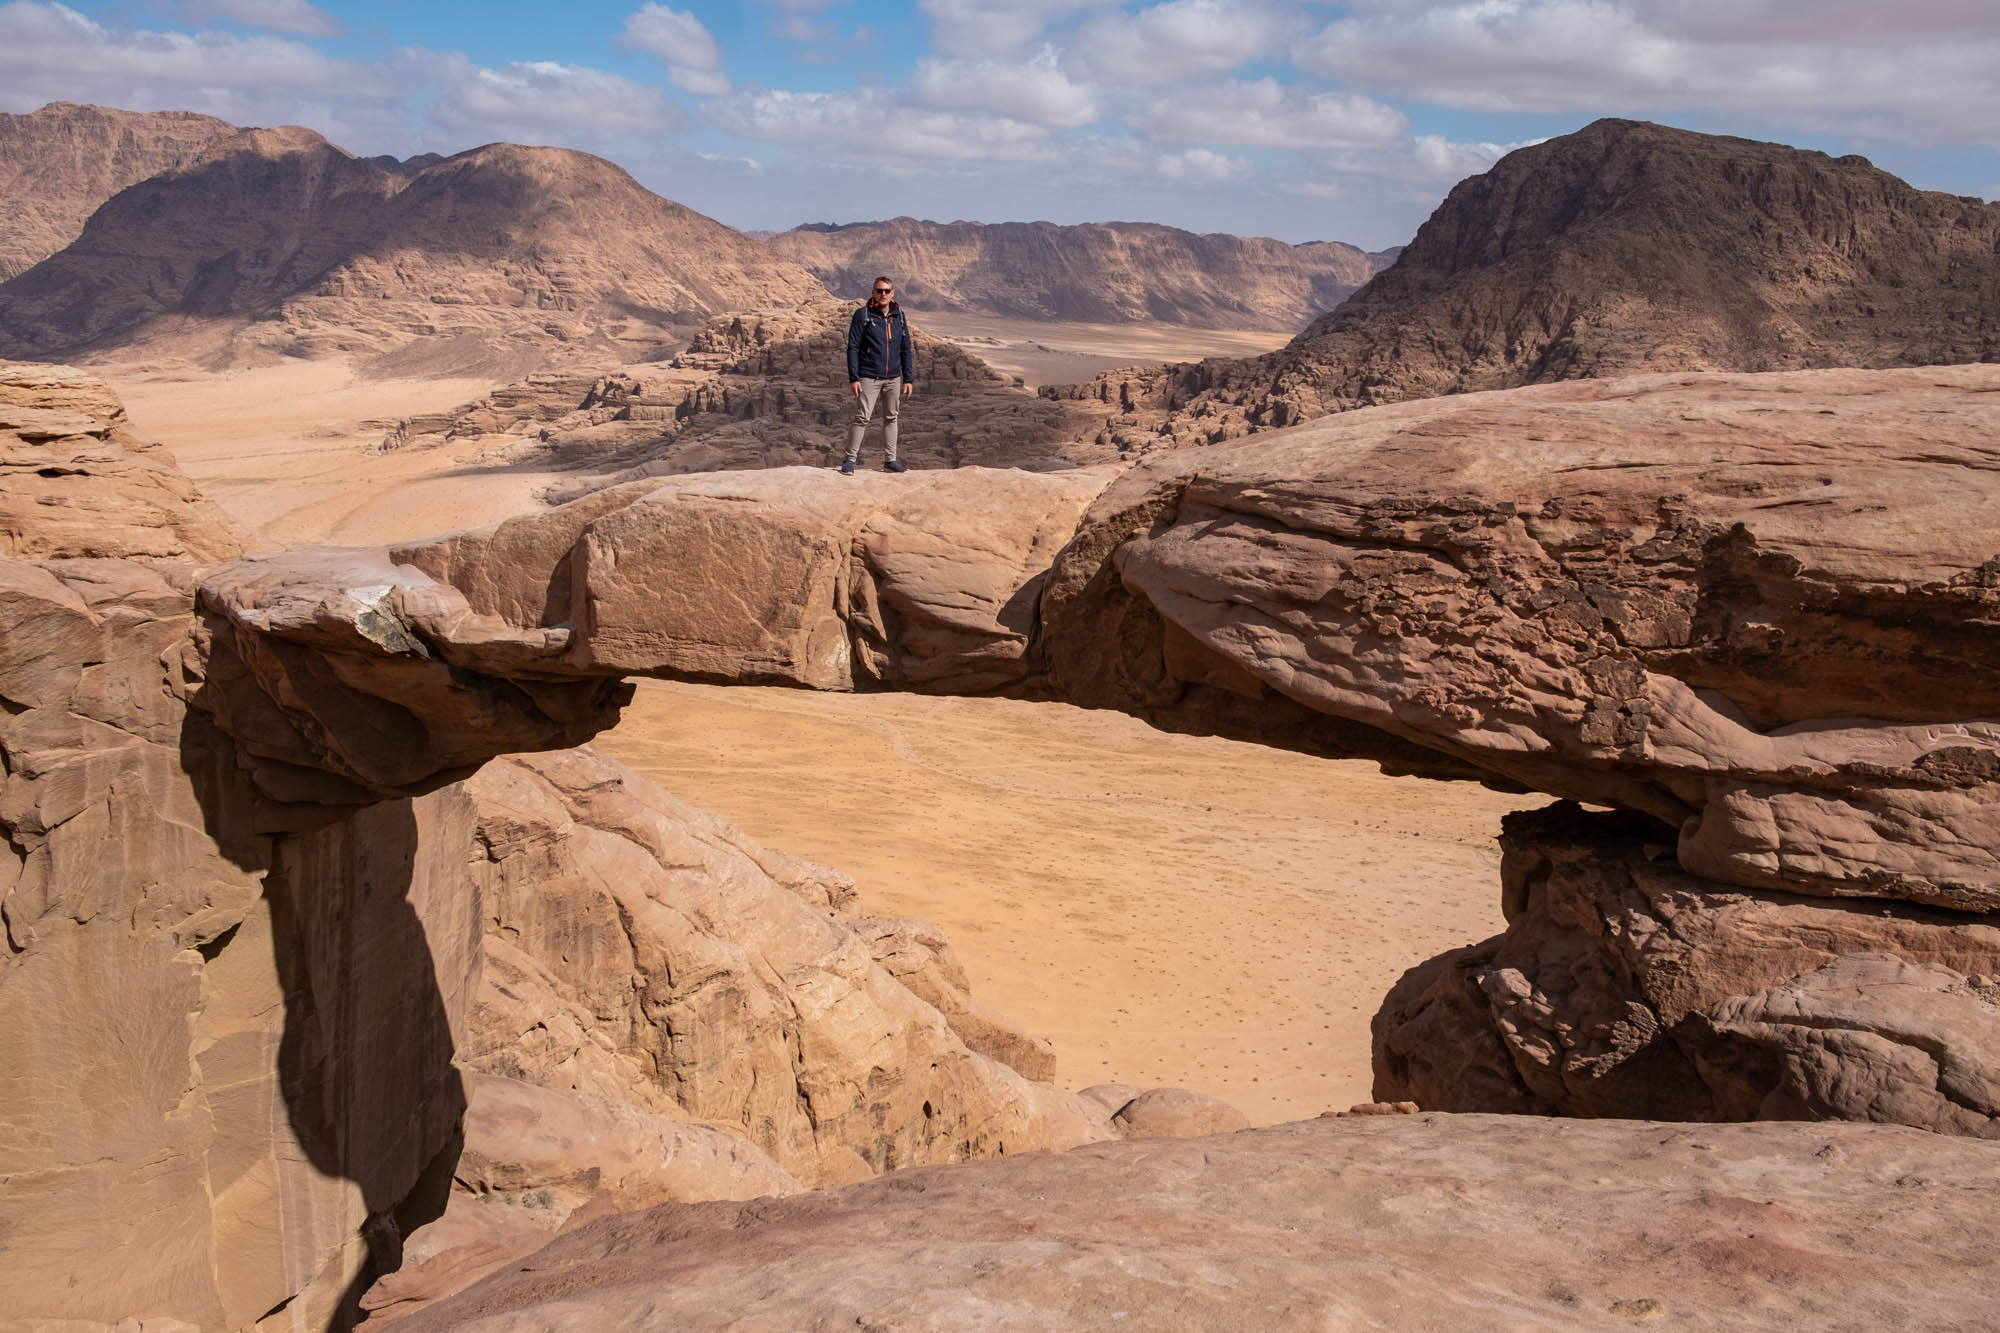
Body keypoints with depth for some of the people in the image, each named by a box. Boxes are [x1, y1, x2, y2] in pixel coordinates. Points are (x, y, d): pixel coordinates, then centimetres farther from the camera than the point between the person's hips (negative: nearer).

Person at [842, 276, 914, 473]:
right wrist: (853, 378, -12)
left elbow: (905, 349, 14)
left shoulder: (899, 317, 9)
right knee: (862, 418, -9)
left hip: (893, 378, 5)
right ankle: (850, 459, -3)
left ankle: (890, 459, 17)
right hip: (869, 377, -4)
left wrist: (908, 379, 9)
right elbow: (853, 347, -5)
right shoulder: (863, 315, -3)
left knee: (891, 418, 9)